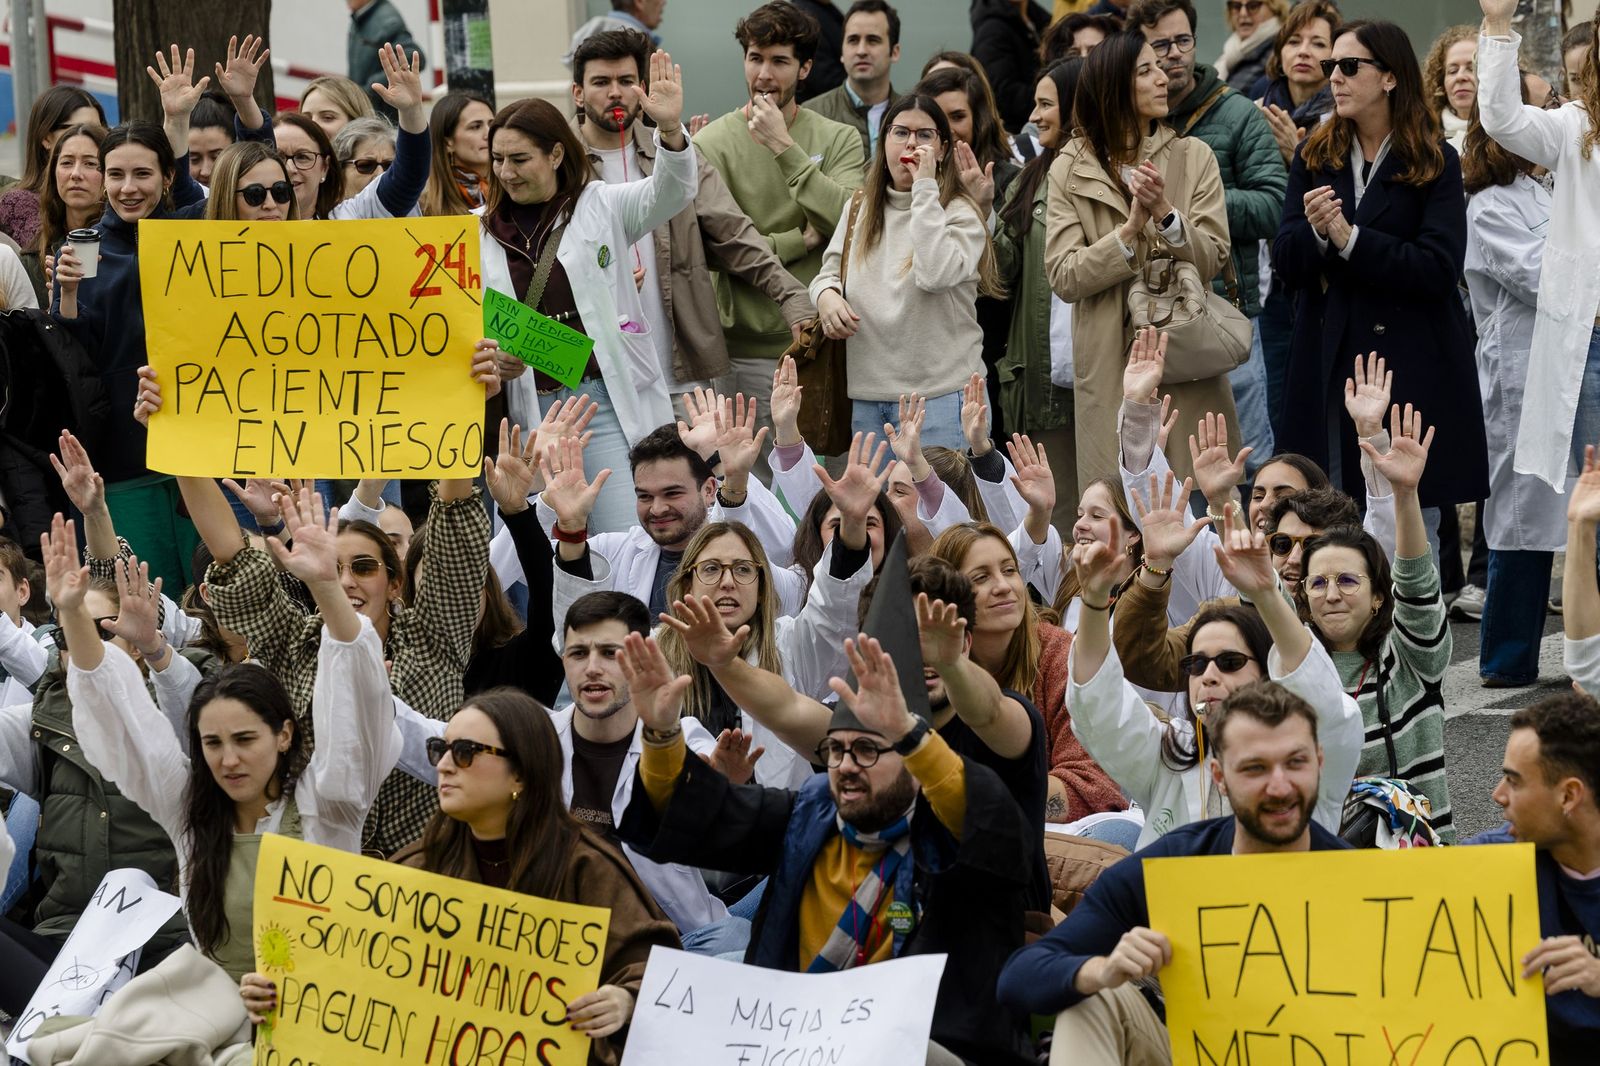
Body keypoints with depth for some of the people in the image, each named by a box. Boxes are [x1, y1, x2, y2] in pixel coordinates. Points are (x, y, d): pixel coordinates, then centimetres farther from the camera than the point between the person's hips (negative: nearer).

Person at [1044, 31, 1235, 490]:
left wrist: (1164, 212, -19)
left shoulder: (1193, 156, 4)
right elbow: (1064, 278, -6)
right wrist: (1130, 228, -18)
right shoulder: (1071, 169, 2)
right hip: (1109, 366, 0)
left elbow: (1212, 260, -3)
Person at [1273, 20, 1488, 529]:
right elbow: (1285, 264, 3)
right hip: (1329, 364, 3)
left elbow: (1439, 270, -13)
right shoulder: (1316, 157, 10)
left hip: (1411, 365, -3)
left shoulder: (1435, 163, -2)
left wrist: (1350, 239, -20)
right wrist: (1314, 233, -19)